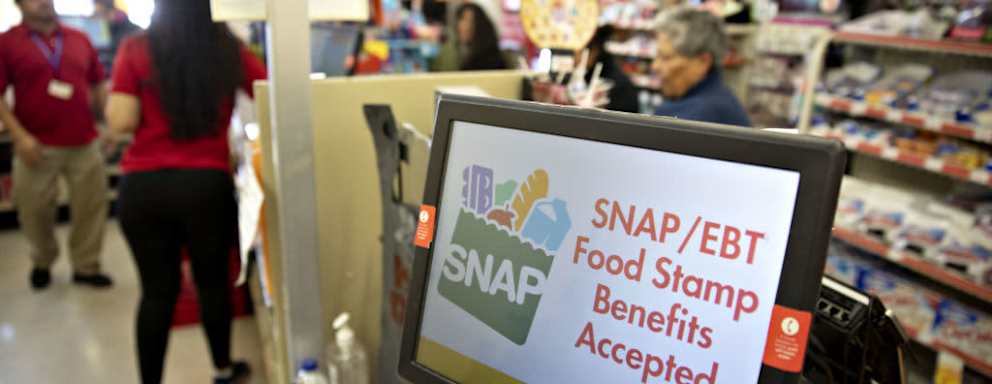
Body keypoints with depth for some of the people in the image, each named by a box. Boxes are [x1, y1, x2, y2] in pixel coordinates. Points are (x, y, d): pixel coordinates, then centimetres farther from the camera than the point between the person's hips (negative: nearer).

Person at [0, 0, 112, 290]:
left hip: (84, 143, 2)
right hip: (37, 146, -2)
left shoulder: (80, 39, 9)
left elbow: (98, 86, 14)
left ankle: (86, 267, 21)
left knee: (90, 208, 6)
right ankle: (42, 262, 34)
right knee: (35, 211, 10)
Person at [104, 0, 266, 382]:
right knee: (213, 281, 16)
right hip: (207, 184, 0)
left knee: (157, 290, 10)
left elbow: (121, 122, -5)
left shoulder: (136, 49, -1)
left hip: (143, 186, 0)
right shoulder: (230, 50, 0)